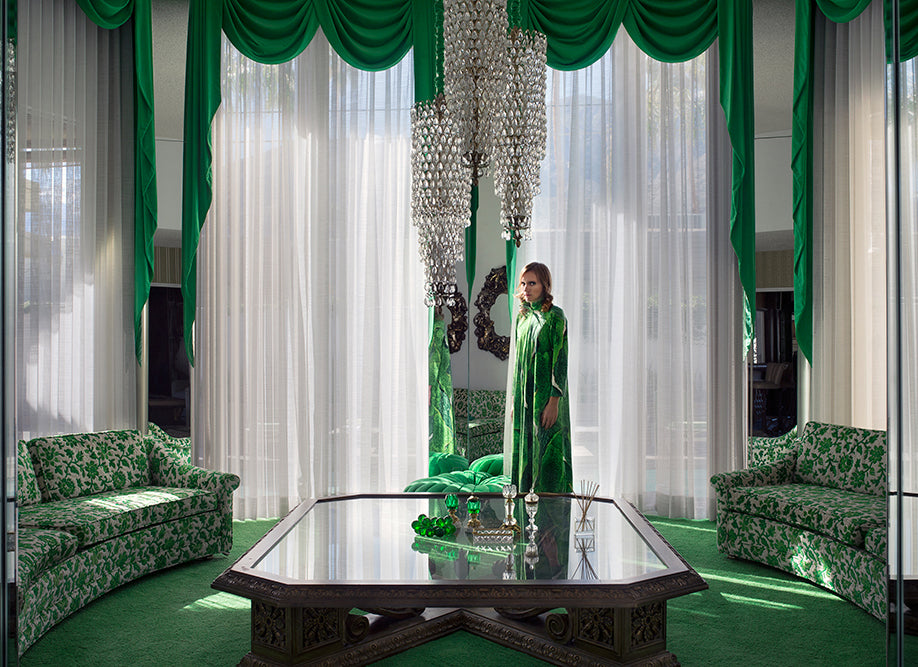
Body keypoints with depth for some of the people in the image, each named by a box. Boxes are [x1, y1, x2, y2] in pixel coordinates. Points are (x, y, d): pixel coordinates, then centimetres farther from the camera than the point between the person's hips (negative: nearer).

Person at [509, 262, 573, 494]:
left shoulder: (555, 316, -9)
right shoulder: (523, 317, 12)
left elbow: (560, 361, -13)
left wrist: (553, 402, -18)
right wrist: (515, 401, 13)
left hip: (546, 395, -7)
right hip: (525, 397, 7)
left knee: (547, 454, -4)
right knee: (524, 451, 9)